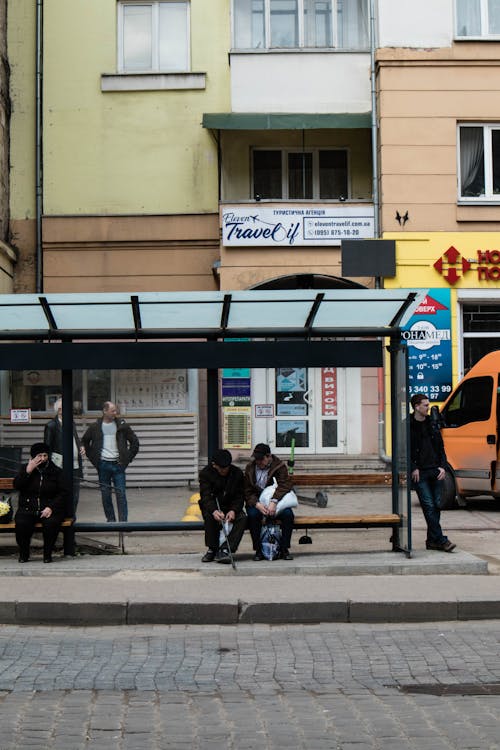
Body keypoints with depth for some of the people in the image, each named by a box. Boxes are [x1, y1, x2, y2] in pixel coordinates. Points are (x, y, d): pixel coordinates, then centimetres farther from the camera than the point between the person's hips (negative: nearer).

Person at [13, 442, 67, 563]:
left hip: (49, 509, -1)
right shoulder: (25, 468, 11)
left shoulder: (56, 471, 7)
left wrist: (51, 507, -13)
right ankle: (24, 553, -6)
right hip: (27, 509, 1)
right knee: (21, 524, -31)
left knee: (51, 523, -34)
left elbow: (63, 493, 1)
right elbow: (16, 485, -4)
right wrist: (28, 471, -15)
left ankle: (48, 553, -11)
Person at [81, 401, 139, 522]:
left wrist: (127, 458, 1)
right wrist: (92, 458, 8)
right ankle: (110, 520, 16)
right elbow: (85, 442, 16)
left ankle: (123, 521, -1)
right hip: (103, 464, 1)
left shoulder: (122, 425, 0)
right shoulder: (95, 427, 3)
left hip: (118, 464, -1)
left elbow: (134, 442, 6)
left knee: (121, 493, -4)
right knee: (105, 494, 5)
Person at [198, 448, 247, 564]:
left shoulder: (237, 473, -3)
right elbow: (206, 496, -22)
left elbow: (239, 496, -4)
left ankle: (224, 550, -33)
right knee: (210, 517, -36)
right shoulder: (205, 473, -10)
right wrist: (214, 511, -42)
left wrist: (233, 510, -25)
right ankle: (212, 549, -18)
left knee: (242, 518, -28)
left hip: (231, 508, 2)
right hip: (211, 507, -2)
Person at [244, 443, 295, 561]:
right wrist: (257, 504, -24)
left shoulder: (279, 466, -4)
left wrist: (273, 501, -34)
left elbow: (284, 484, -18)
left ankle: (284, 549, -16)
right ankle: (258, 550, -20)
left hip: (275, 501, 0)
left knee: (288, 514, -29)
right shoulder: (250, 467, 2)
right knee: (253, 515, -32)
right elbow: (247, 491, -3)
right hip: (256, 503, 1)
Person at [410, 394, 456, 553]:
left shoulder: (432, 425, 16)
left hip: (435, 471, 6)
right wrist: (413, 468, -12)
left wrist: (442, 466, 5)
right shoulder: (408, 426, -3)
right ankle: (441, 540, -10)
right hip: (420, 473, -6)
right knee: (429, 506, -9)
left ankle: (432, 540, 11)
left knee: (436, 505, 4)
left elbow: (441, 447, 18)